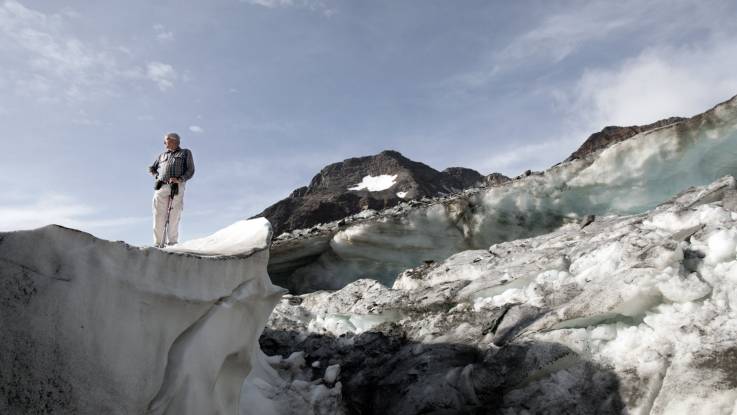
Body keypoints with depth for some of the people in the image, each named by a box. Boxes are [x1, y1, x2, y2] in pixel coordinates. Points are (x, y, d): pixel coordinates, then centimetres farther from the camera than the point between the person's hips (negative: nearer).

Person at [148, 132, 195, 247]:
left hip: (177, 188, -3)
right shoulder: (162, 155, 28)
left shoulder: (186, 153, 18)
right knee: (159, 217, -5)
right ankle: (158, 244, -2)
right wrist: (158, 176, 16)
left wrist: (179, 179, -11)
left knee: (174, 218, -9)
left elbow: (190, 171, 6)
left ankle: (171, 244, -7)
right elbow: (152, 169, 37)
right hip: (161, 188, 3)